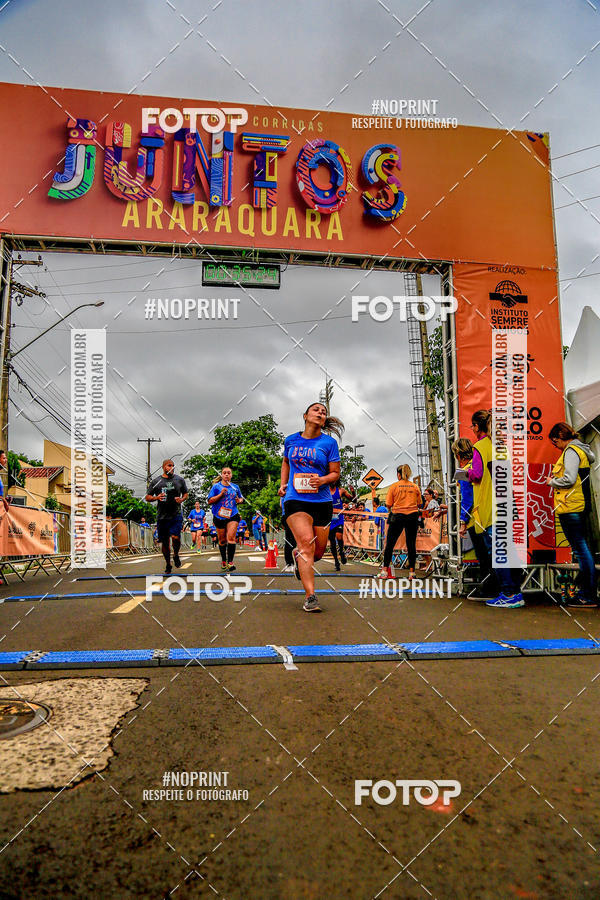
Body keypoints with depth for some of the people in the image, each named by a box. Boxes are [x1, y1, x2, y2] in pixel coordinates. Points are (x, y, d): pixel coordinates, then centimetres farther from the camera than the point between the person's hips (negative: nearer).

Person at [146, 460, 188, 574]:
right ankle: (168, 565, 24)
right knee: (165, 542, 7)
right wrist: (156, 498, -13)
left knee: (175, 537, -18)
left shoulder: (179, 480, 8)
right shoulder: (156, 481, 5)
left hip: (176, 514, -1)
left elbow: (185, 493, 17)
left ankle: (176, 555, 13)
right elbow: (147, 497, 8)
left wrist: (182, 499, -5)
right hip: (162, 516, 1)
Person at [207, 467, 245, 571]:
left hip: (233, 515, 0)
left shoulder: (235, 487, 11)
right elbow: (210, 501, -3)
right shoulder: (216, 486, 3)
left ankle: (230, 563, -17)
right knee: (222, 540, 9)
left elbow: (241, 498, 25)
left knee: (231, 537, -15)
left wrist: (239, 500, 1)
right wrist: (221, 494, -15)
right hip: (219, 516, 0)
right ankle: (223, 561, 27)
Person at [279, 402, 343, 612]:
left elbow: (335, 473, 4)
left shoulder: (329, 443, 3)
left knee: (318, 552, 7)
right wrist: (283, 484, 13)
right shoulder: (291, 440, 8)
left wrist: (323, 480, -17)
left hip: (322, 502, 1)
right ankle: (310, 597, -18)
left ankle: (297, 555, 43)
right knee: (306, 542, -20)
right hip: (295, 500, -1)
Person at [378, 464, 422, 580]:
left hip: (398, 516, -2)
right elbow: (419, 504, 10)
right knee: (411, 544, 7)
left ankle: (385, 570, 6)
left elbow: (388, 504, -2)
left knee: (390, 543, 6)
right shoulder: (415, 486, 6)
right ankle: (411, 572, 8)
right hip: (413, 516, 2)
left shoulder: (394, 486, -2)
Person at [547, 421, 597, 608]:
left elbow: (569, 480, -21)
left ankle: (588, 596, -5)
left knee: (581, 550, -8)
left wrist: (552, 481, -4)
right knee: (583, 549, 13)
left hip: (571, 507, -10)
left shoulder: (571, 451, -12)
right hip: (581, 506, 10)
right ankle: (588, 592, 19)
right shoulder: (581, 450, 19)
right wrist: (557, 477, 14)